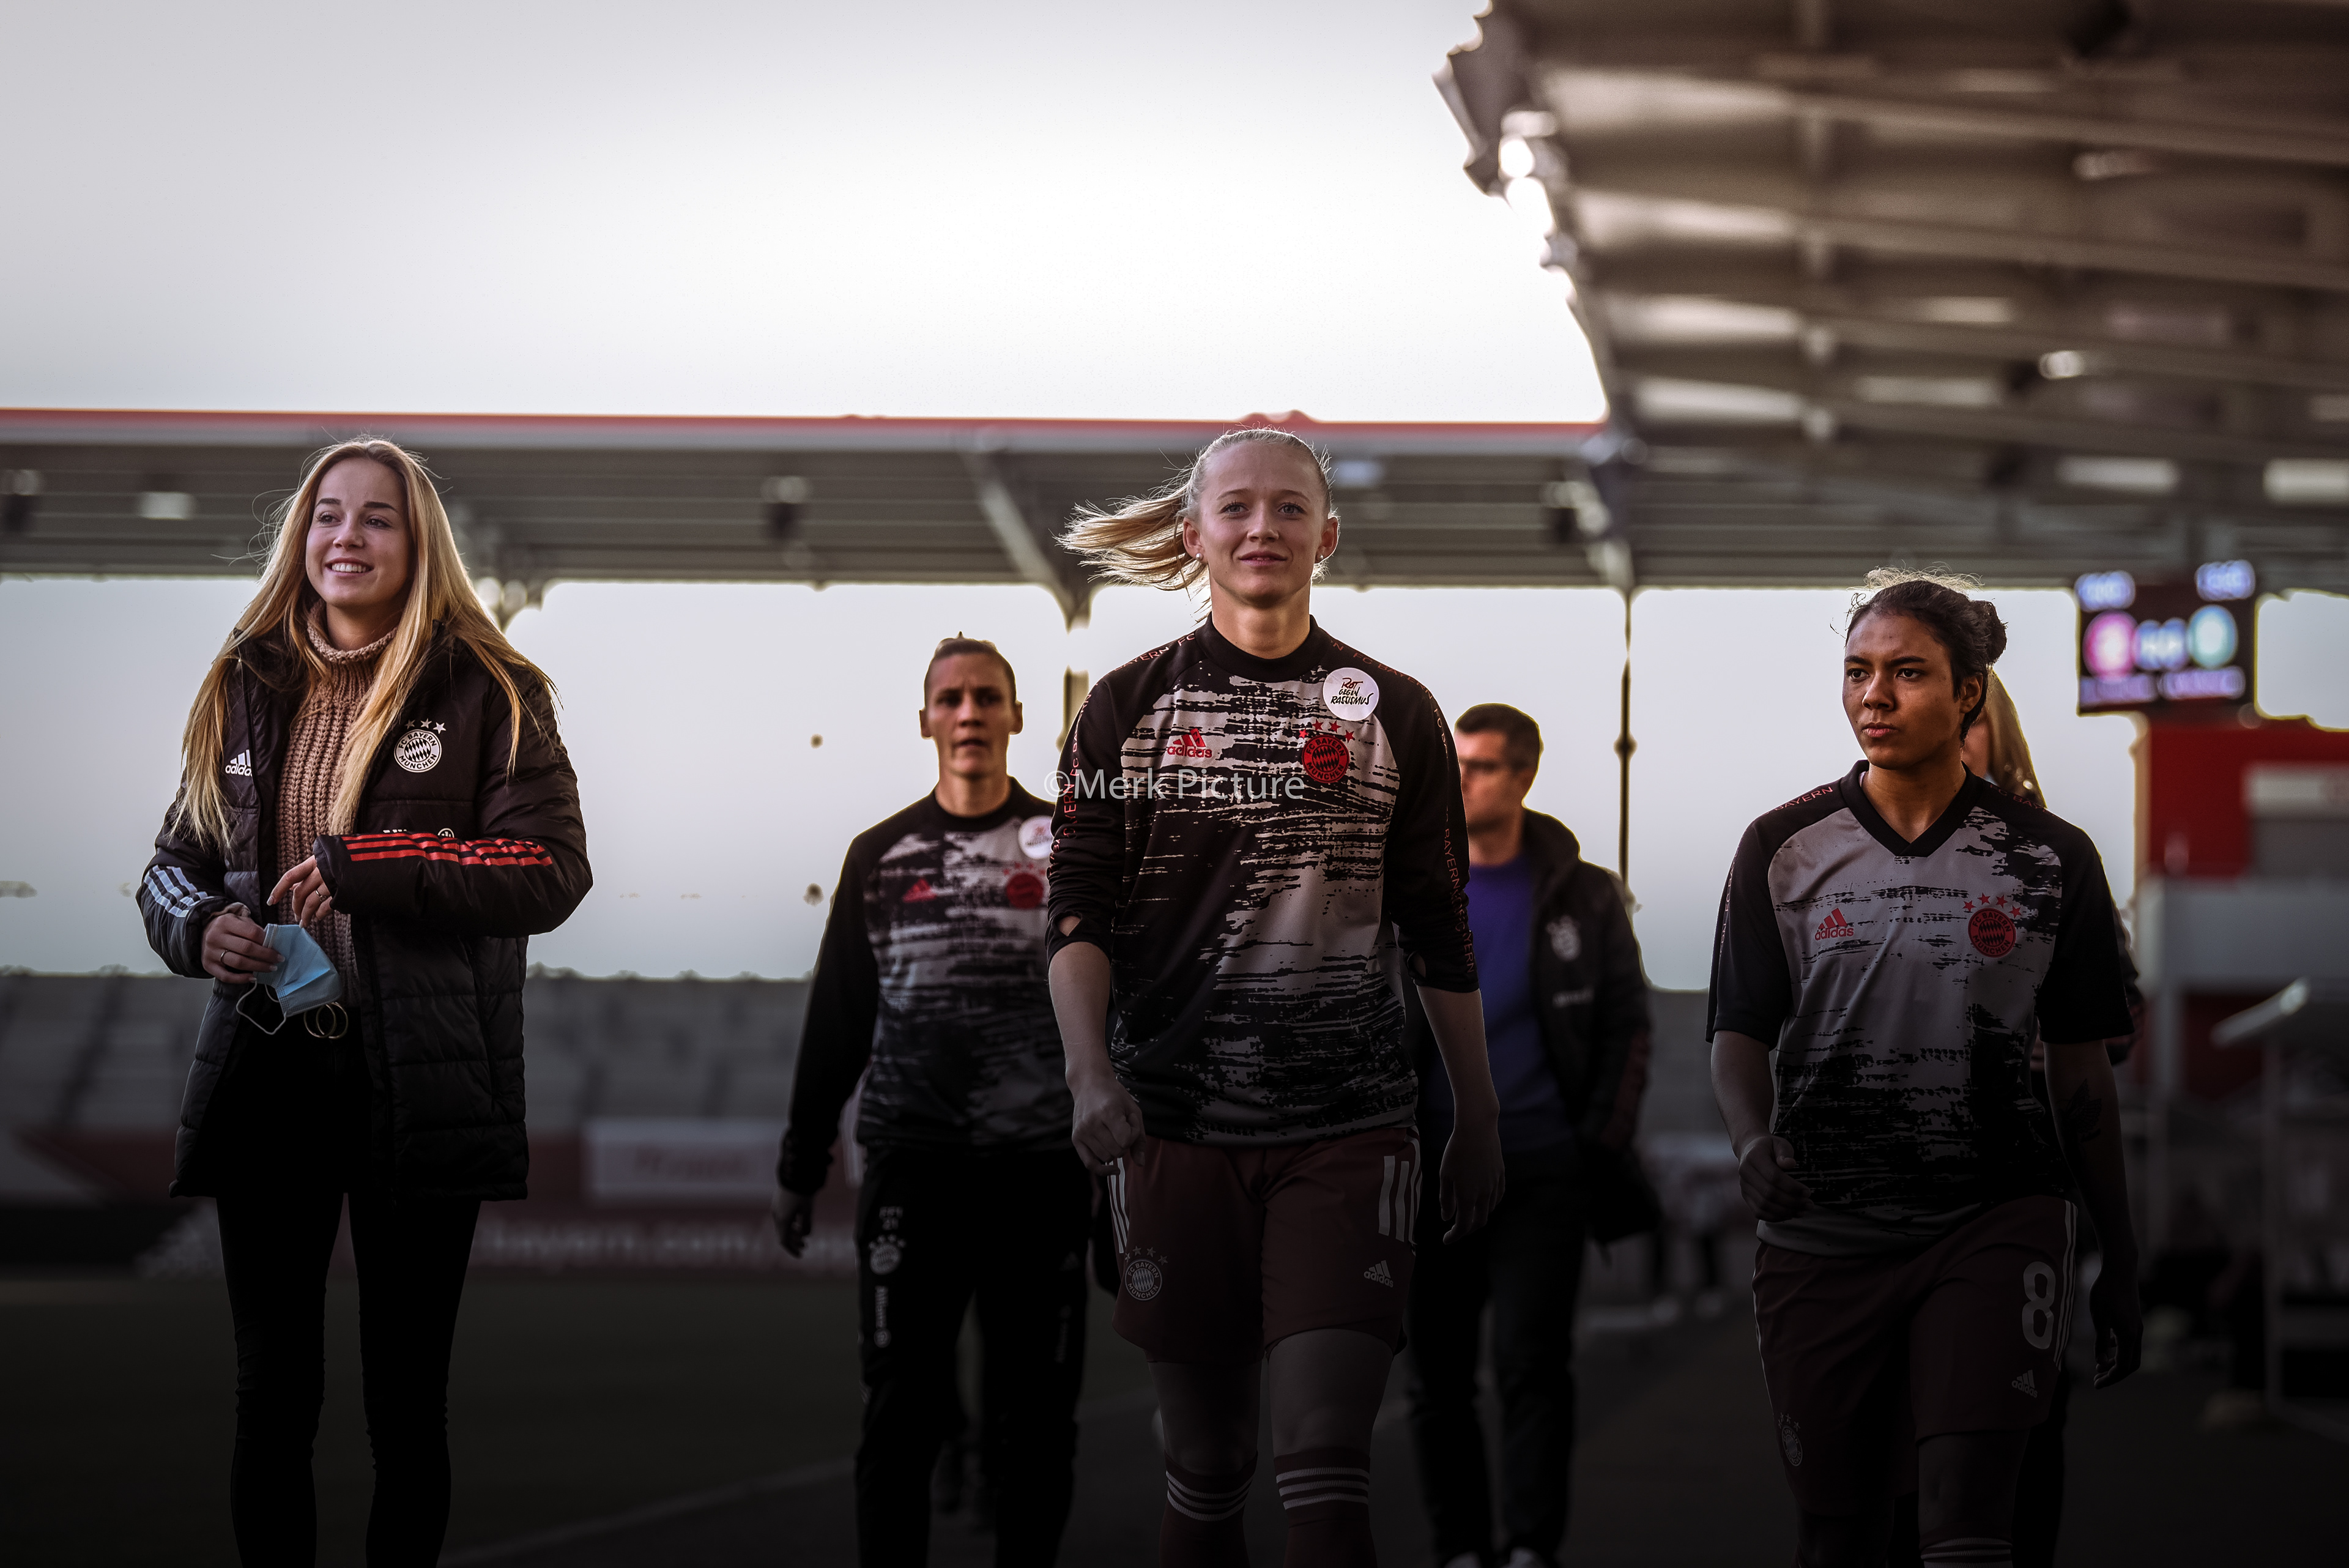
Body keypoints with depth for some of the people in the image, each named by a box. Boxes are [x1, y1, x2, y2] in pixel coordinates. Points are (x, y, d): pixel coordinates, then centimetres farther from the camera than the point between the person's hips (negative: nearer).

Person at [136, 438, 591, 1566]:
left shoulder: (486, 691, -2)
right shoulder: (244, 691, 11)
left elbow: (552, 870, -11)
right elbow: (174, 863, 18)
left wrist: (366, 869, -19)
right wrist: (197, 924, -6)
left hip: (421, 1083, -3)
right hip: (267, 1073, 3)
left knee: (407, 1402, 6)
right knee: (272, 1397, 7)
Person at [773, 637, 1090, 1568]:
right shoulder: (881, 856, 9)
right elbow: (836, 1022, 12)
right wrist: (801, 1166, 11)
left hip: (1042, 1173, 0)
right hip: (911, 1169, 1)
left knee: (1033, 1421, 4)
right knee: (901, 1412, -1)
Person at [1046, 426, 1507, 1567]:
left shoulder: (1393, 714, 9)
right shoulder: (1127, 708, 7)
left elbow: (1440, 937, 13)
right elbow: (1079, 916, 2)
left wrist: (1478, 1119, 12)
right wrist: (1092, 1074, -15)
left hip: (1349, 1129, -1)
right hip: (1177, 1123, 1)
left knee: (1324, 1456, -13)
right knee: (1205, 1460, 6)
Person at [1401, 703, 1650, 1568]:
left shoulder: (1584, 896, 3)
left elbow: (1627, 1025, 6)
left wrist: (1602, 1141, -3)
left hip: (1540, 1169, -2)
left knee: (1531, 1360, -8)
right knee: (1437, 1373, 4)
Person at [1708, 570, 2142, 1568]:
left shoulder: (2050, 861, 4)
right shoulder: (1784, 850, 5)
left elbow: (2082, 1073, 9)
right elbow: (1737, 1037, 3)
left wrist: (2119, 1261, 10)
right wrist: (1754, 1143, -19)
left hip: (1993, 1222, -2)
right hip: (1821, 1233, 2)